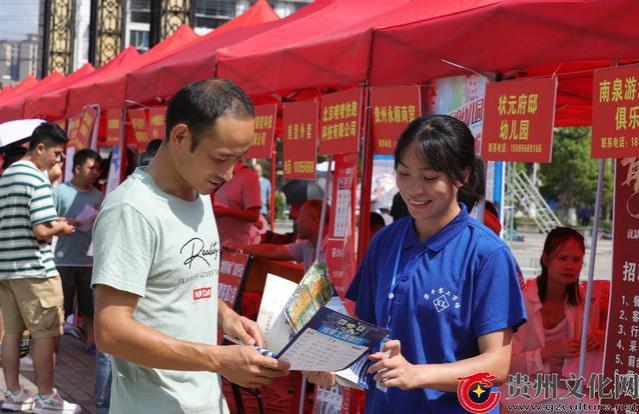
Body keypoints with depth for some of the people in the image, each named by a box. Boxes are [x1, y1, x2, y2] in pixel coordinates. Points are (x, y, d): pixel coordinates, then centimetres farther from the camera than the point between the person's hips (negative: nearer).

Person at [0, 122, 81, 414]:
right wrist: (62, 228, -1)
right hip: (34, 269, -8)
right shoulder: (37, 178, -13)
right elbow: (42, 230, -20)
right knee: (45, 334, 0)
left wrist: (53, 223, 18)